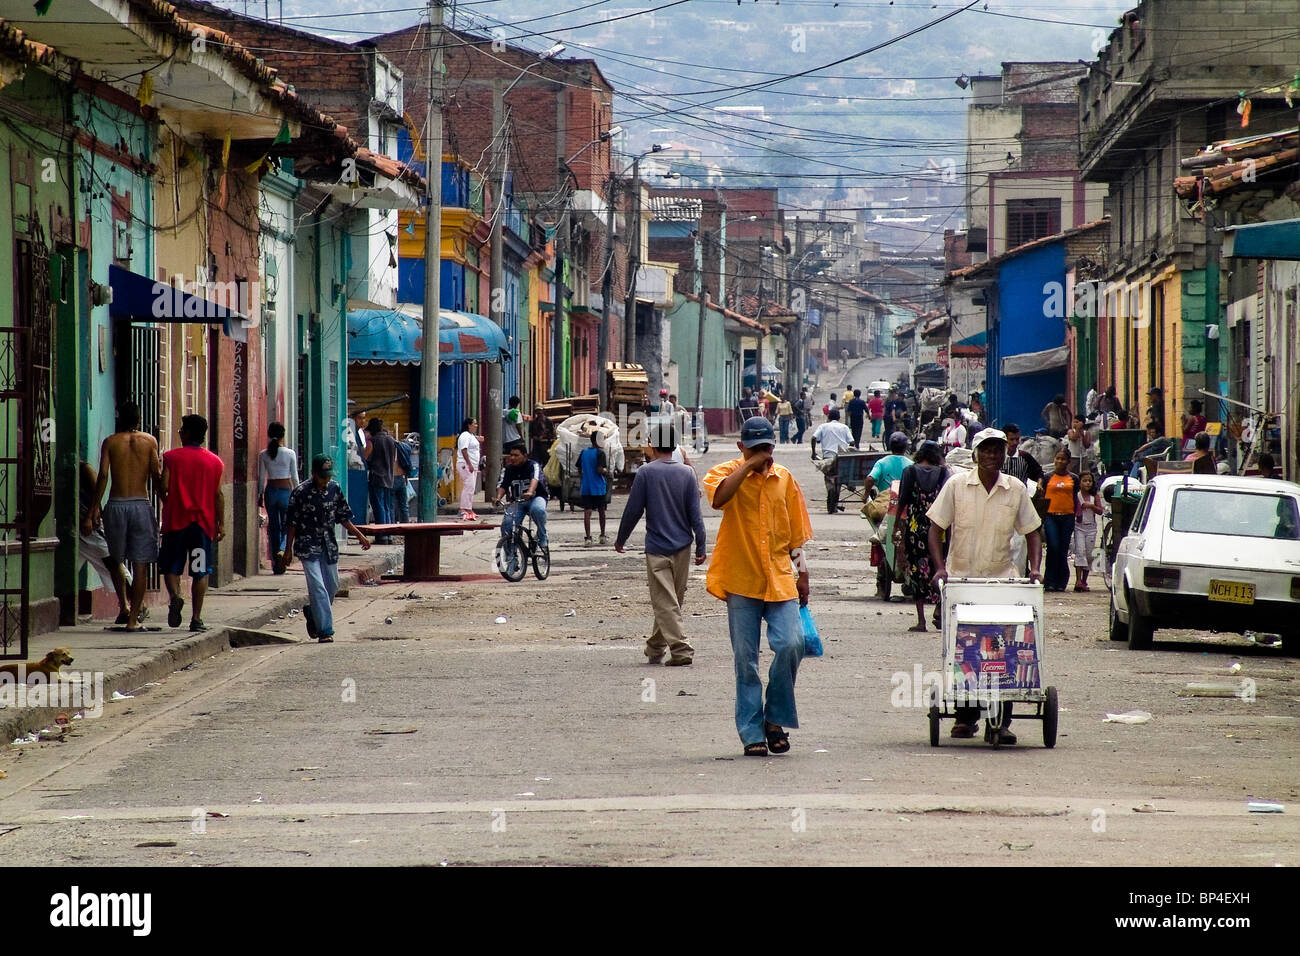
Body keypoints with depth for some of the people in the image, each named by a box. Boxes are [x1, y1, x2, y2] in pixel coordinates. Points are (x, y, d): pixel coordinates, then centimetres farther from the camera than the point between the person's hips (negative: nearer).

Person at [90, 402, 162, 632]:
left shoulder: (110, 442, 3)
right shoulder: (149, 441, 3)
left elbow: (103, 475, -5)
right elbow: (156, 476, -3)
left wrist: (95, 507, -2)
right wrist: (160, 465, 17)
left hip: (117, 504, 0)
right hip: (141, 505, 0)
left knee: (116, 561, 16)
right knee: (140, 564, 2)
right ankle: (133, 619, 0)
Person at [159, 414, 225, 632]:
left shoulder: (171, 457, -2)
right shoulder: (215, 462, 4)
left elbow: (163, 487, -7)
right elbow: (218, 495, 3)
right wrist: (221, 524, 7)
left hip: (175, 521, -1)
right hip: (203, 522, 1)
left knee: (171, 567, 9)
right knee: (201, 572, 5)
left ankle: (175, 596, -19)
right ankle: (196, 617, 1)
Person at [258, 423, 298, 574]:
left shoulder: (264, 455, -2)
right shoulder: (290, 453, -7)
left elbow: (261, 478, 2)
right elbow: (294, 477, -2)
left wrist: (260, 495, 13)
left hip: (270, 492, 2)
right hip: (286, 491, -2)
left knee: (273, 527, 11)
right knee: (286, 526, 8)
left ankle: (276, 565, 12)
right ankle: (282, 550, -22)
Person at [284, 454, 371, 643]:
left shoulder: (335, 489, 3)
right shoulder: (301, 492, -10)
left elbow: (343, 517, 11)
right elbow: (293, 523, -4)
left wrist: (359, 535, 2)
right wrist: (288, 550, -3)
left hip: (328, 545, 5)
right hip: (308, 546, -5)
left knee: (332, 586, 12)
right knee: (318, 586, -13)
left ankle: (312, 613, 37)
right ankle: (325, 631, -14)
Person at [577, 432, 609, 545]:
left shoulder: (584, 452, 7)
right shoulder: (600, 453, -9)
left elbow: (579, 470, 12)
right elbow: (600, 470, -18)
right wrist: (606, 471, 2)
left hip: (585, 487, 3)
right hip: (599, 488, -3)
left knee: (587, 512, -4)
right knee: (601, 511, 15)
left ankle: (588, 537, -15)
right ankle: (602, 536, 23)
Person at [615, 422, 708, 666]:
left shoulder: (645, 473, -8)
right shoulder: (686, 474, 2)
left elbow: (633, 510, -5)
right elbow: (695, 514, 1)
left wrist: (621, 539, 9)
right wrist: (700, 547, 5)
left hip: (657, 549, -4)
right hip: (682, 547, 4)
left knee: (665, 602, -4)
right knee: (672, 601, 16)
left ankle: (681, 651, -15)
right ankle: (655, 647, 28)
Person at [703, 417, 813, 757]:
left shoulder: (784, 479, 11)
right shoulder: (727, 473, 0)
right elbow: (719, 498, -25)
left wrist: (802, 574, 13)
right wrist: (749, 464, -19)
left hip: (780, 579, 2)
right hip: (740, 579, -2)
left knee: (790, 645, -14)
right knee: (746, 661, 0)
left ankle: (776, 719, 5)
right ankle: (753, 734, 8)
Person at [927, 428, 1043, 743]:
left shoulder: (1016, 490, 5)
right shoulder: (956, 486, 0)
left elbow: (1032, 533, 11)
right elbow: (936, 529, 2)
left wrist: (1034, 568, -4)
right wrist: (940, 567, -11)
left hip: (1002, 579, 1)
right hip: (961, 579, -1)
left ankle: (1000, 721, -5)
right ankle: (965, 716, 12)